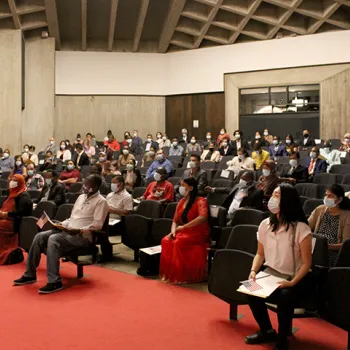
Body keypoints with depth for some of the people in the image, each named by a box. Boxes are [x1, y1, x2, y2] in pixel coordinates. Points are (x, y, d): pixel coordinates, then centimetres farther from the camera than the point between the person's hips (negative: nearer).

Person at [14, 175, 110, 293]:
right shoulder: (81, 197, 19)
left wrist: (79, 230, -22)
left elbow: (97, 225, -14)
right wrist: (62, 224, 6)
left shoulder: (101, 201, -6)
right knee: (40, 236, -11)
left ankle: (55, 282, -31)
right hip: (67, 231, 8)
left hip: (82, 236, -8)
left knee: (53, 239, -32)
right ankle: (30, 274, -2)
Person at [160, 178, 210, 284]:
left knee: (179, 242, -33)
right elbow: (175, 220, 16)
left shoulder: (201, 201, -9)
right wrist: (173, 231, -6)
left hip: (198, 234, -6)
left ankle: (180, 276, -23)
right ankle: (168, 273, -16)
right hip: (183, 232, 6)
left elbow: (203, 217, -28)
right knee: (166, 240, -21)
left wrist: (183, 227, -28)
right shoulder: (181, 201, 13)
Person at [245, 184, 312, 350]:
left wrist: (293, 282, -26)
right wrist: (253, 271, -7)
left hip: (295, 278, -4)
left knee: (285, 296, -35)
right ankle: (267, 331, 5)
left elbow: (306, 263, -13)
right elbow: (260, 254, 11)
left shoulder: (301, 228, -16)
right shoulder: (265, 224, 0)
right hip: (270, 274, 5)